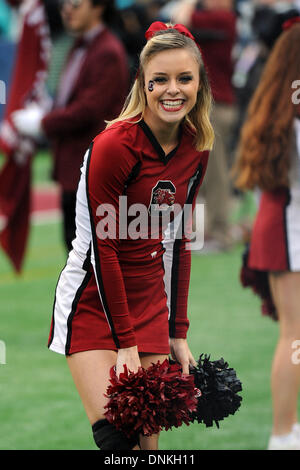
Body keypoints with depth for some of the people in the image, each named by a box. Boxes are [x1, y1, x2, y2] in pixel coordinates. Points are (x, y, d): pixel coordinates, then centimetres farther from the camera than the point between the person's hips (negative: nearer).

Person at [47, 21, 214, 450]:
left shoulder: (197, 149, 2)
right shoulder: (113, 146, -18)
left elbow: (177, 242, 10)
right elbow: (103, 247, -16)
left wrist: (179, 333, 8)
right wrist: (125, 342, -15)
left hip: (150, 301, 6)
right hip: (94, 302, -6)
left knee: (148, 440, 3)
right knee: (116, 439, -17)